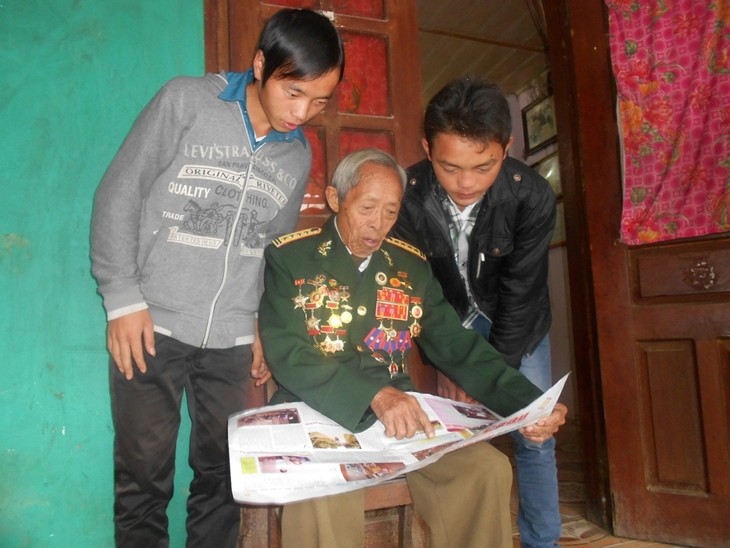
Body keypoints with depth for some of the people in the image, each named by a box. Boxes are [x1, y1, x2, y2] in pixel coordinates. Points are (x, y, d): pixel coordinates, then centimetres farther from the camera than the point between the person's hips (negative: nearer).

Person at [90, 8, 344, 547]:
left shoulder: (299, 155, 9)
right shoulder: (185, 102, -3)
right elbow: (118, 196, -3)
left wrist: (262, 327, 11)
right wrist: (123, 299, -8)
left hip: (233, 340, 3)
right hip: (152, 327, -3)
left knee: (223, 480, 10)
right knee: (144, 481, 5)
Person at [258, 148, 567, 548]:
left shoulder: (412, 267, 11)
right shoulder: (288, 257, -1)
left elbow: (459, 348, 7)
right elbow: (285, 353, -13)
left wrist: (528, 403, -9)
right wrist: (374, 395, -27)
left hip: (400, 415, 4)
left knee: (488, 469, -16)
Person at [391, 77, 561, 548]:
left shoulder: (533, 196, -27)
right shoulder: (408, 196, -26)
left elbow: (522, 293, -19)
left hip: (516, 324, 0)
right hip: (450, 322, 0)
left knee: (535, 436, 2)